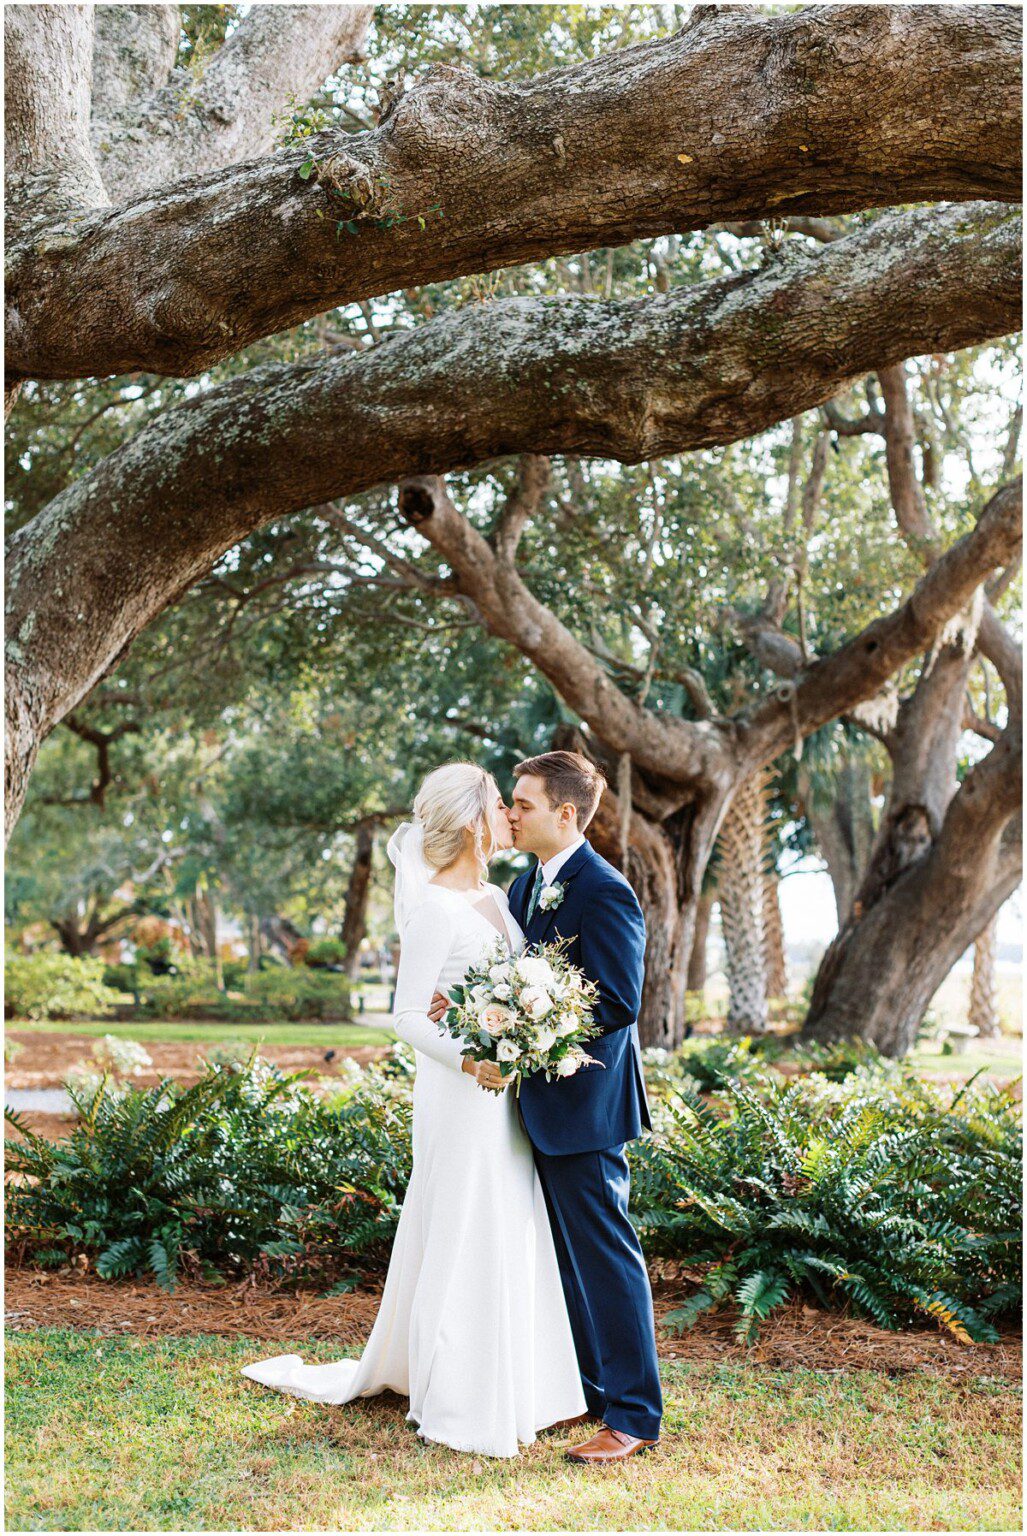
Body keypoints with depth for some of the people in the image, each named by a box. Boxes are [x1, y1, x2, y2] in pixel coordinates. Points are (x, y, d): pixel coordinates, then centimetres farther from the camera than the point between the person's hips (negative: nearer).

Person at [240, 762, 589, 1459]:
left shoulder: (498, 897, 10)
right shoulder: (434, 907, -14)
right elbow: (408, 1016, -16)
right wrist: (467, 1061, -29)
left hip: (506, 1089, 8)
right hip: (460, 1095, -8)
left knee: (515, 1234, 14)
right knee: (465, 1241, 1)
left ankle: (525, 1383, 27)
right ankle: (463, 1404, 15)